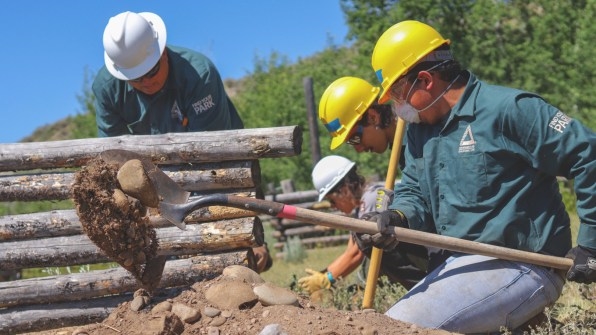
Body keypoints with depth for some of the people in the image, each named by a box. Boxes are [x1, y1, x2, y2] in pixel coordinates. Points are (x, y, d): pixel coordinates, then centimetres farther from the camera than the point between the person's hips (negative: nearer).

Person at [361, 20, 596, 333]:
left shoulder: (508, 109, -14)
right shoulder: (419, 129, 12)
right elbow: (414, 190, 14)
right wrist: (397, 217, -11)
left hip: (520, 266, -9)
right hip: (466, 263, 9)